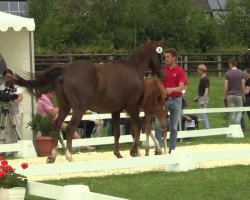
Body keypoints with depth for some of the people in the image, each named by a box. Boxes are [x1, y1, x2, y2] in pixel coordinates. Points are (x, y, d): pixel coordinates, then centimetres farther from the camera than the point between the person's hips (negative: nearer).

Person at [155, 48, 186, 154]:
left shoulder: (180, 71, -3)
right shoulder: (162, 70, 5)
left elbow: (181, 87, -16)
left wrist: (172, 89, -35)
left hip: (176, 100, -2)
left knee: (174, 127, 6)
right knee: (158, 124, -9)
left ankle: (172, 149, 14)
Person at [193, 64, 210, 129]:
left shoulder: (205, 79, -18)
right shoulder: (202, 78, 13)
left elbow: (206, 90, -22)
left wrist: (203, 101, -26)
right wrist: (197, 97, 23)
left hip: (204, 97, -10)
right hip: (201, 97, 10)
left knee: (203, 114, -9)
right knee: (204, 114, 12)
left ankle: (207, 128, -8)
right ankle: (206, 128, 16)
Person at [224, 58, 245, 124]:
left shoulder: (227, 73, -4)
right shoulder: (241, 73, -2)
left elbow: (226, 86, -5)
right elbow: (243, 86, -2)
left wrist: (225, 96, 4)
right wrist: (243, 96, 7)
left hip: (230, 96, 0)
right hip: (239, 95, 0)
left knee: (232, 113, 7)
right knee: (239, 112, 7)